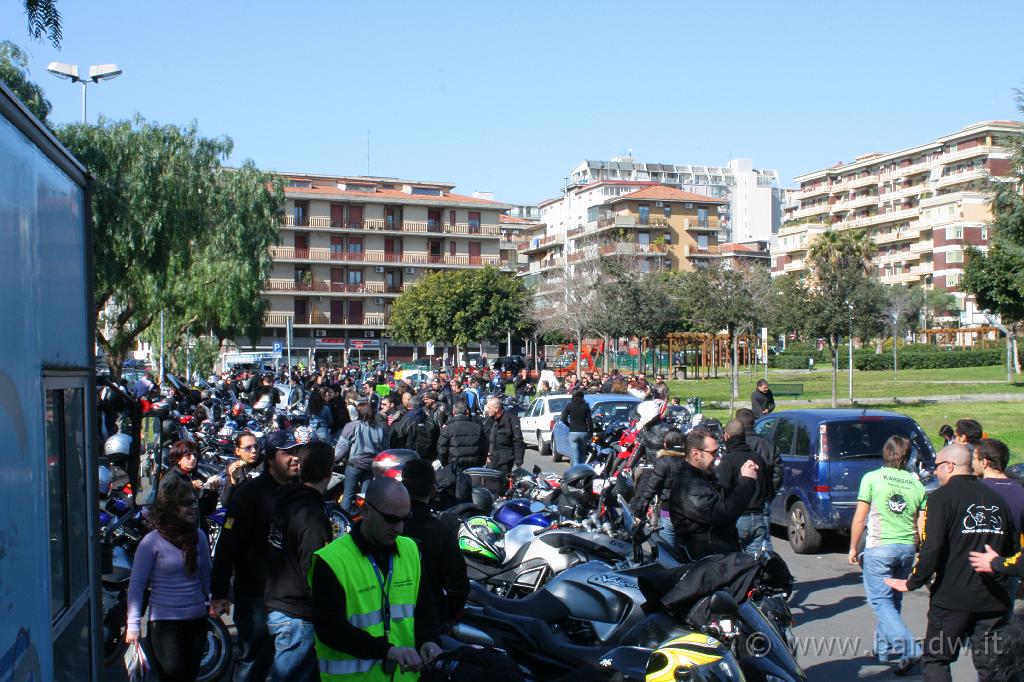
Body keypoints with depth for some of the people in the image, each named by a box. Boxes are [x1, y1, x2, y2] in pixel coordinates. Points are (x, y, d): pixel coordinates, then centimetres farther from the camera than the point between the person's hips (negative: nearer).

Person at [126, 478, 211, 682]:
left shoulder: (198, 536, 5)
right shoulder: (152, 541, -10)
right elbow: (136, 584, -9)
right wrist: (133, 624, -12)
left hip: (197, 619, 5)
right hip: (164, 622, -5)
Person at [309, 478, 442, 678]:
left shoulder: (410, 549, 4)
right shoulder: (331, 561, -14)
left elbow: (425, 605, 11)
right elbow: (329, 627, -19)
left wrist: (427, 640, -9)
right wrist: (386, 650, -27)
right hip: (352, 676, -5)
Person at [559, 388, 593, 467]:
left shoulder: (569, 405, -2)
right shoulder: (585, 406, 1)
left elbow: (563, 419, -4)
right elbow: (589, 420, -1)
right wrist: (591, 432, 6)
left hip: (573, 433, -2)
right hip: (584, 433, 2)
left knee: (575, 457, -3)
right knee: (583, 456, 13)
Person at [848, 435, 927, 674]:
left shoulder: (872, 478, -5)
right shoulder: (916, 484, 6)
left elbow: (860, 518, -5)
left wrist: (853, 547, 5)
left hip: (879, 548, -5)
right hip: (907, 548, 5)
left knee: (882, 601, -3)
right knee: (893, 601, 17)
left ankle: (907, 649, -17)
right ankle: (885, 649, 24)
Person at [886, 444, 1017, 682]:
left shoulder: (942, 497, -8)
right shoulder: (995, 498, 10)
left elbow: (932, 547, -16)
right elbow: (1012, 548, 14)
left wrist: (913, 582, -6)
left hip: (952, 598, -5)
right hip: (994, 599, 5)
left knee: (935, 661, 8)